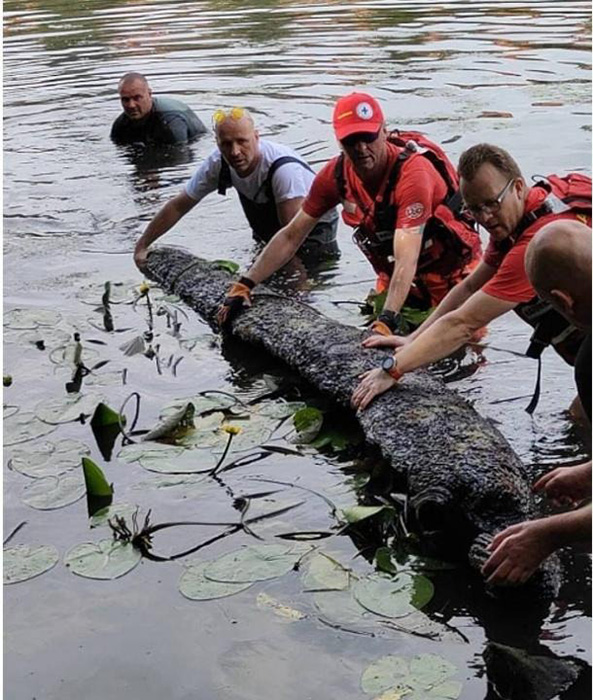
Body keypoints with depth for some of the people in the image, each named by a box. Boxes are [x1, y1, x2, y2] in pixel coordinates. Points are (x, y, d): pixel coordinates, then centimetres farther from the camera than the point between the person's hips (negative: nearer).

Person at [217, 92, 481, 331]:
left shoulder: (413, 172, -33)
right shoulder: (336, 174, -14)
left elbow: (406, 259, -41)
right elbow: (291, 235, -7)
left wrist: (387, 321, -52)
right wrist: (244, 285, -14)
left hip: (452, 270, -5)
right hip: (391, 272, 5)